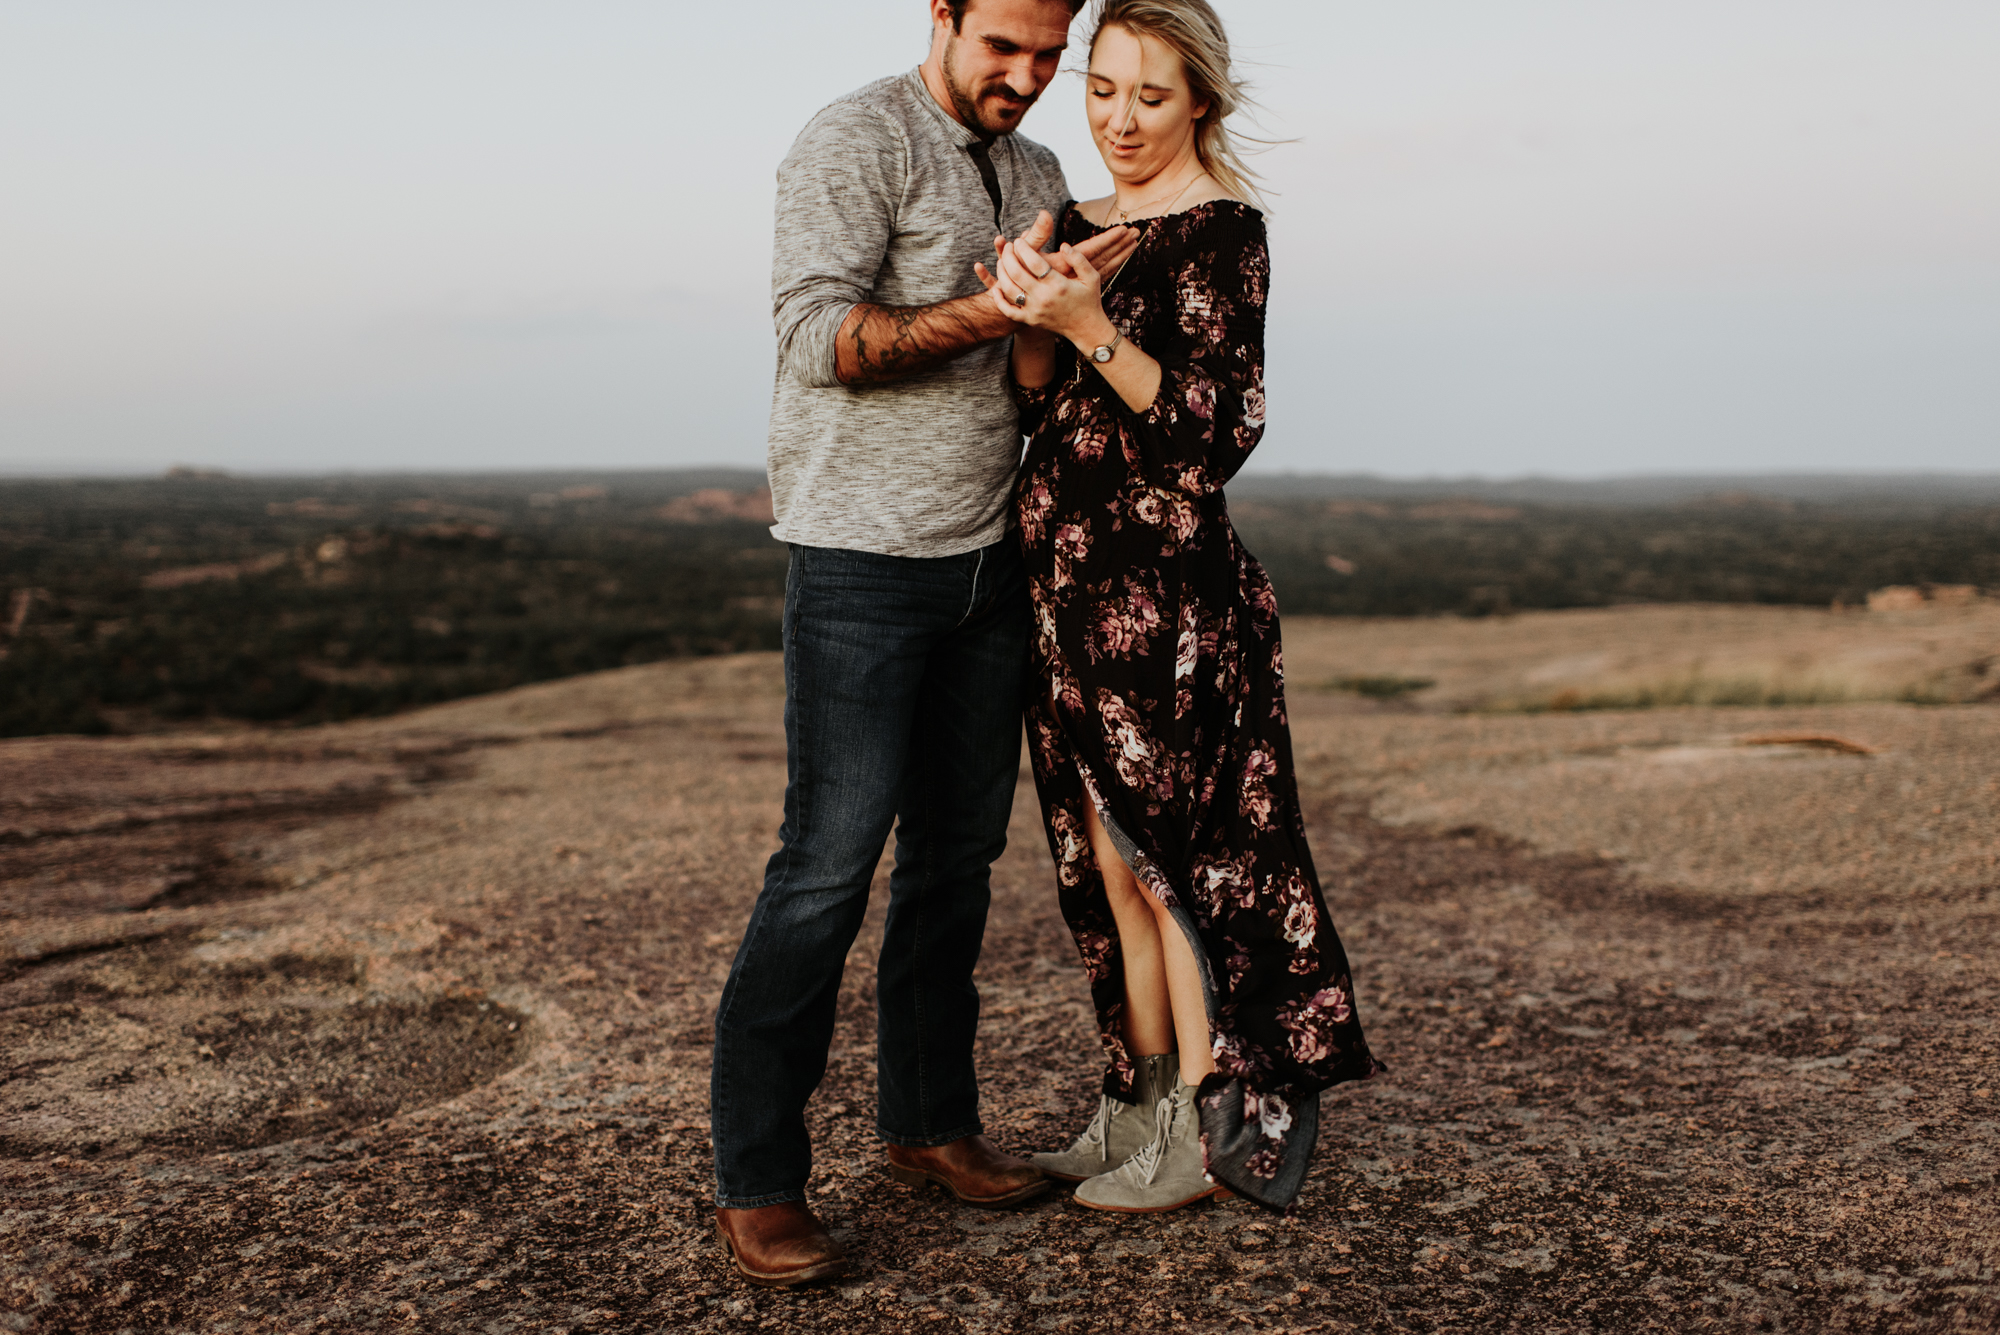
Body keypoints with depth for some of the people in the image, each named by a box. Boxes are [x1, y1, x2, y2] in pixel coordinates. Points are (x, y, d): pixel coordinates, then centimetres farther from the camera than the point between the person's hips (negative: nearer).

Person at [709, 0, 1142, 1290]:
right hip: (863, 558, -7)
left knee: (959, 852, 9)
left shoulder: (1039, 176, 16)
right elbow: (819, 337, -19)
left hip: (990, 558, 7)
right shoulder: (855, 141, -6)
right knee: (830, 861, -8)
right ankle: (755, 1179, 2)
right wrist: (996, 311, -24)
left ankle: (929, 1120, 23)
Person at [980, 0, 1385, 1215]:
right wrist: (1026, 316, -11)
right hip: (1070, 577, 8)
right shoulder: (1083, 222, 14)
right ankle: (1145, 1105, 27)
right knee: (1112, 858, 13)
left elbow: (1221, 429, -16)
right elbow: (1038, 404, 8)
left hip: (1165, 581, -8)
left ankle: (1211, 1131, 14)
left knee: (1169, 856, 0)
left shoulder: (1223, 226, -9)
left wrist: (1090, 328, -25)